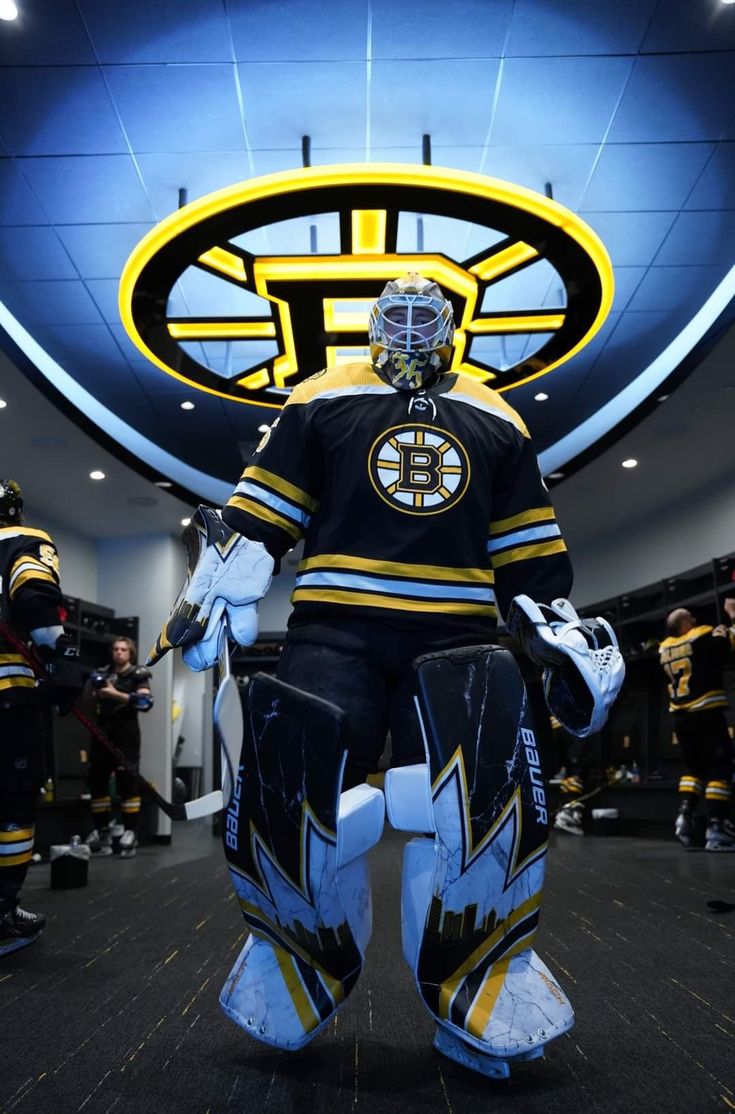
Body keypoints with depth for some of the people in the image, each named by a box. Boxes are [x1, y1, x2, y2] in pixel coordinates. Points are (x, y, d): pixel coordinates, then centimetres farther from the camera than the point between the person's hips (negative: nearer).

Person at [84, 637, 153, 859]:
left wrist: (116, 694, -18)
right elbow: (89, 703, 17)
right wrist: (91, 685, -2)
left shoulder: (137, 675, 1)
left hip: (125, 733, -5)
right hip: (102, 732, 5)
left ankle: (130, 833, -9)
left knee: (127, 782, -9)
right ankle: (102, 831, 11)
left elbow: (145, 702, -15)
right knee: (96, 780, 4)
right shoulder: (103, 673, 15)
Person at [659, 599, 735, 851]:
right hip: (706, 713, -6)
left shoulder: (664, 649, 11)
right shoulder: (701, 636, -8)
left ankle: (685, 815, 2)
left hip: (680, 716, 7)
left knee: (693, 766, 18)